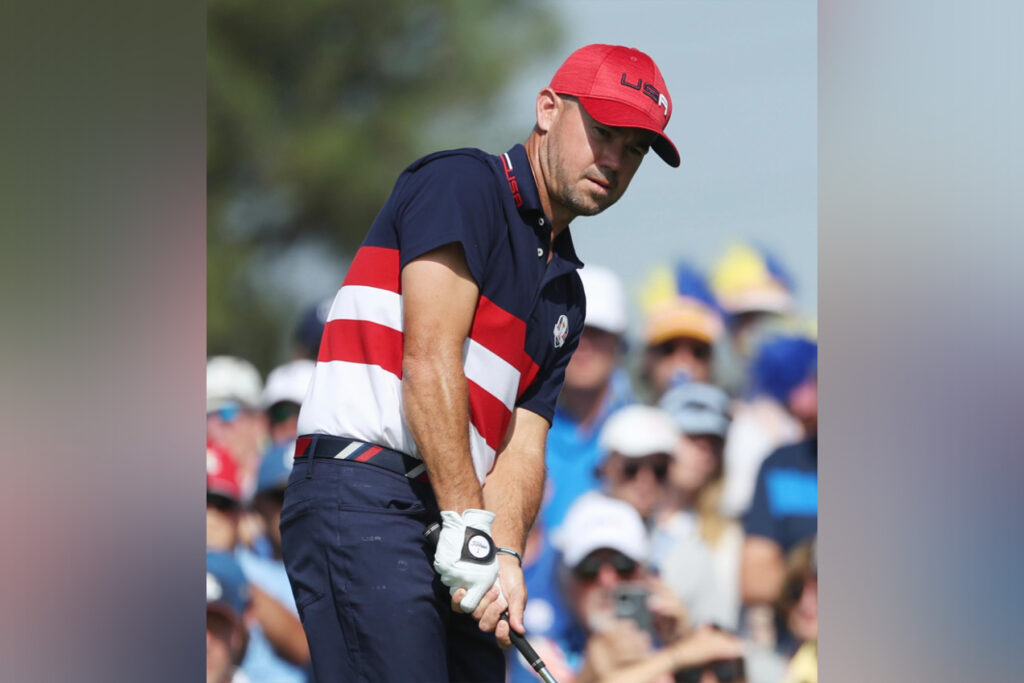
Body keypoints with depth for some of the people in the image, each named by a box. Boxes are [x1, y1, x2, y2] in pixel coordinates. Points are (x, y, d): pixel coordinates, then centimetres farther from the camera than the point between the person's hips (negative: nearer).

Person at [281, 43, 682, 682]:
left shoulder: (566, 292, 23)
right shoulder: (463, 183, -1)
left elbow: (521, 443, 14)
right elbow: (429, 359, -12)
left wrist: (504, 553, -7)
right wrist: (471, 528, -16)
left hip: (457, 525, 9)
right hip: (361, 497, -9)